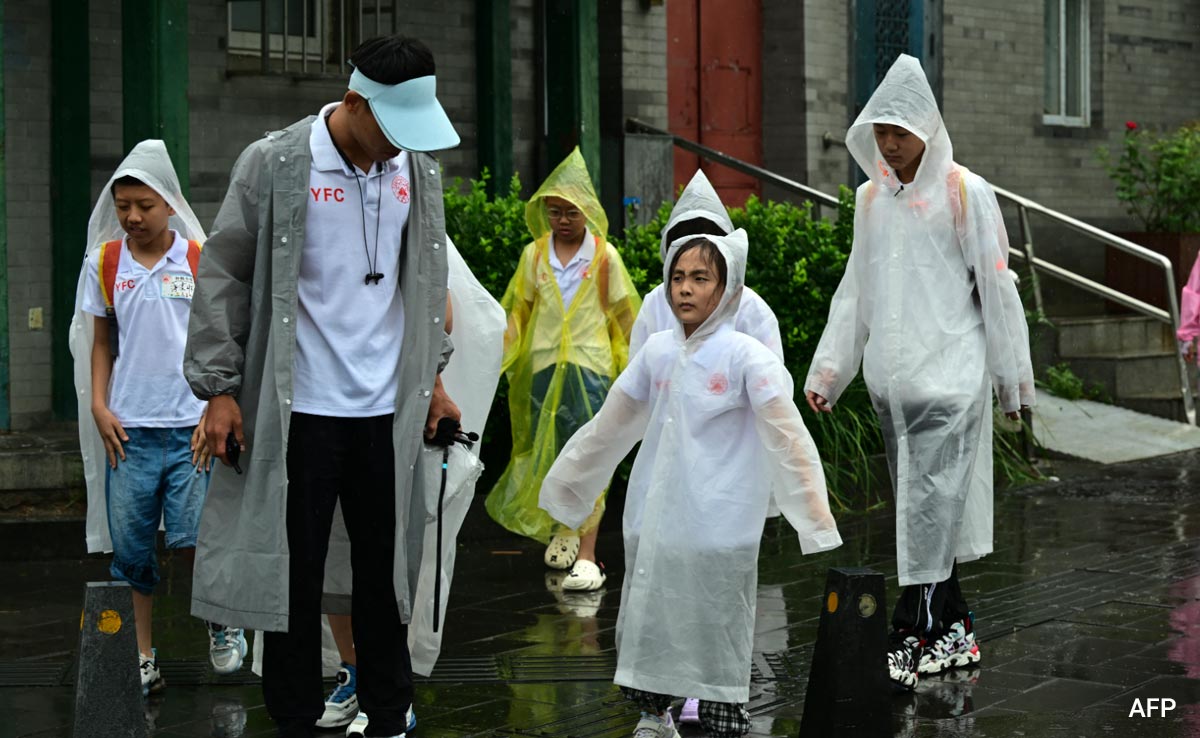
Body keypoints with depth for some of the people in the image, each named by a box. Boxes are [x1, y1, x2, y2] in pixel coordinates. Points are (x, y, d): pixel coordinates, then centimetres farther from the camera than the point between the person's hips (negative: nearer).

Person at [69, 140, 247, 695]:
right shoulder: (104, 263, 7)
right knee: (131, 550, 3)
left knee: (192, 540, -9)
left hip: (191, 426, -2)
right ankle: (143, 660, 12)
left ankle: (222, 623, 18)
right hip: (129, 430, 2)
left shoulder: (200, 261, 1)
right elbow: (102, 342, 14)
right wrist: (98, 406, 2)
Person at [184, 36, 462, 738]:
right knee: (294, 573, 3)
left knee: (386, 570, 9)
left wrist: (433, 375, 17)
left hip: (389, 409, 4)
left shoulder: (419, 168, 6)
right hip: (299, 409, -4)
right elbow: (222, 276, -3)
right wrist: (220, 388, -5)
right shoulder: (274, 165, -9)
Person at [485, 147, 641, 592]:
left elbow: (623, 313, 7)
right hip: (543, 364, 3)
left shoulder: (604, 256, -1)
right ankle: (561, 529, 36)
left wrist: (635, 362, 11)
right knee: (547, 456, 11)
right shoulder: (535, 254, 5)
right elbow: (519, 309, 11)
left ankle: (586, 556, -13)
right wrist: (506, 353, 3)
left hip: (590, 364, -3)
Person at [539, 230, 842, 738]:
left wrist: (816, 521, -18)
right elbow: (610, 426, 17)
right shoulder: (657, 351, 6)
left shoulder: (746, 357, -9)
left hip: (717, 526, -5)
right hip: (654, 520, 5)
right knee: (644, 623, 11)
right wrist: (562, 484, 22)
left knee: (718, 636, -1)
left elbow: (788, 441, -12)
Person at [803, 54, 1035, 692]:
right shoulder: (871, 197, 12)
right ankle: (954, 627, 17)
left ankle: (912, 637, -12)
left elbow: (997, 287, -2)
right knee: (918, 508, 8)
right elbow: (855, 291, 16)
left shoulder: (964, 194, -4)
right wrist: (826, 371, 12)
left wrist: (1014, 377, -2)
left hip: (949, 375, -6)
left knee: (931, 504, -11)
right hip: (892, 378, 6)